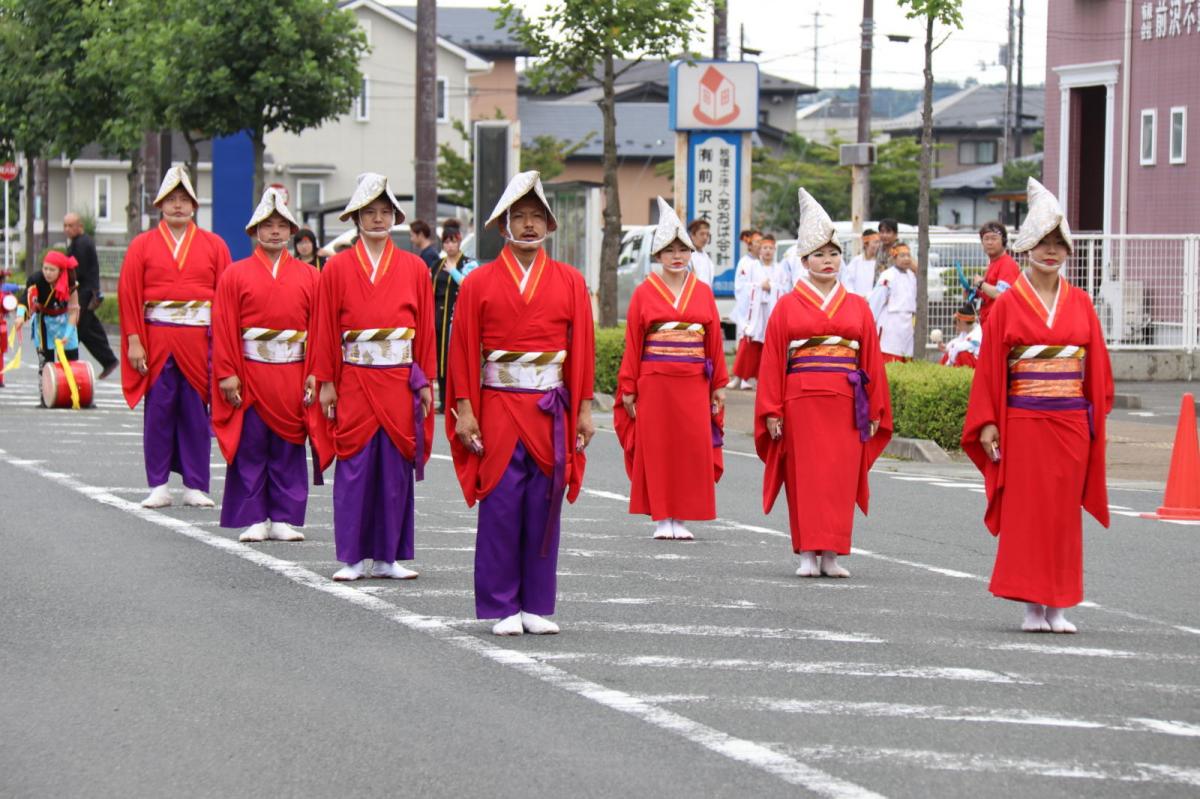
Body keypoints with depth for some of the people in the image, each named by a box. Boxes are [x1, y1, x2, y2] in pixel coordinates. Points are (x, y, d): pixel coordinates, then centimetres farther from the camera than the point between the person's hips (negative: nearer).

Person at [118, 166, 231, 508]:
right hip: (157, 339, 0)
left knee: (196, 412, 2)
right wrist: (134, 340, -7)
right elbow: (129, 294, 2)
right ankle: (159, 486, 6)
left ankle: (195, 486, 8)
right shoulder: (142, 245, 7)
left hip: (200, 339, 0)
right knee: (158, 411, 1)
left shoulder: (214, 245, 8)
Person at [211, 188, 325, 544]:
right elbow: (224, 328, -2)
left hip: (293, 377, 1)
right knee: (250, 449, 0)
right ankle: (254, 519, 6)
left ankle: (285, 519, 10)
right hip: (250, 376, -1)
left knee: (289, 448, 4)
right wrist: (227, 374, -9)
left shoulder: (309, 277, 7)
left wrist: (315, 374, -5)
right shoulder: (236, 275, 3)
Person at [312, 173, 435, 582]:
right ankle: (353, 557, 4)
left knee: (396, 468, 3)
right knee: (354, 467, -1)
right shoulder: (337, 268, 3)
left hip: (401, 382, 1)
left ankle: (388, 556, 10)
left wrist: (426, 382, 3)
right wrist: (326, 382, -3)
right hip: (354, 382, -1)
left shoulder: (414, 268, 7)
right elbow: (325, 329, 2)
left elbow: (426, 329, 7)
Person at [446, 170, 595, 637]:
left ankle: (537, 606, 10)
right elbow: (463, 350, 1)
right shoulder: (479, 283, 3)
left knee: (544, 508, 3)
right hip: (497, 409, -1)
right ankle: (502, 607, 4)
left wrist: (584, 410, 2)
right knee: (500, 507, -3)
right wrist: (464, 410, -6)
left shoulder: (570, 282, 7)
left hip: (550, 413, 1)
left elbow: (582, 348, 7)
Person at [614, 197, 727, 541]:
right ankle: (661, 519, 7)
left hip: (694, 383, 2)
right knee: (656, 448, 1)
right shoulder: (644, 293, 2)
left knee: (693, 447, 0)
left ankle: (681, 518, 8)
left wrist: (719, 385, 7)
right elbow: (632, 343, 1)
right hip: (654, 381, -2)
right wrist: (628, 389, -2)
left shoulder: (703, 292, 8)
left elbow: (715, 340, 9)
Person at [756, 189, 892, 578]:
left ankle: (831, 554, 6)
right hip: (802, 401, -2)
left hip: (846, 404, 2)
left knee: (841, 477, 0)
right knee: (805, 477, -1)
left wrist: (875, 410, 4)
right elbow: (772, 361, 2)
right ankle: (808, 555, 3)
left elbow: (872, 360, 9)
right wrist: (772, 411, -4)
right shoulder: (788, 306, 5)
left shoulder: (858, 307, 10)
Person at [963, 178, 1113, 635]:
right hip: (1023, 421, -3)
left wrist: (1097, 416, 5)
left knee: (1065, 512, 4)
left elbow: (1096, 365, 10)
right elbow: (989, 366, -1)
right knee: (1026, 511, -2)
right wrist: (987, 422, -5)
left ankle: (1058, 605, 10)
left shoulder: (1080, 304, 8)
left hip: (1072, 421, 3)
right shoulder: (1007, 305, 1)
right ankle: (1032, 606, 2)